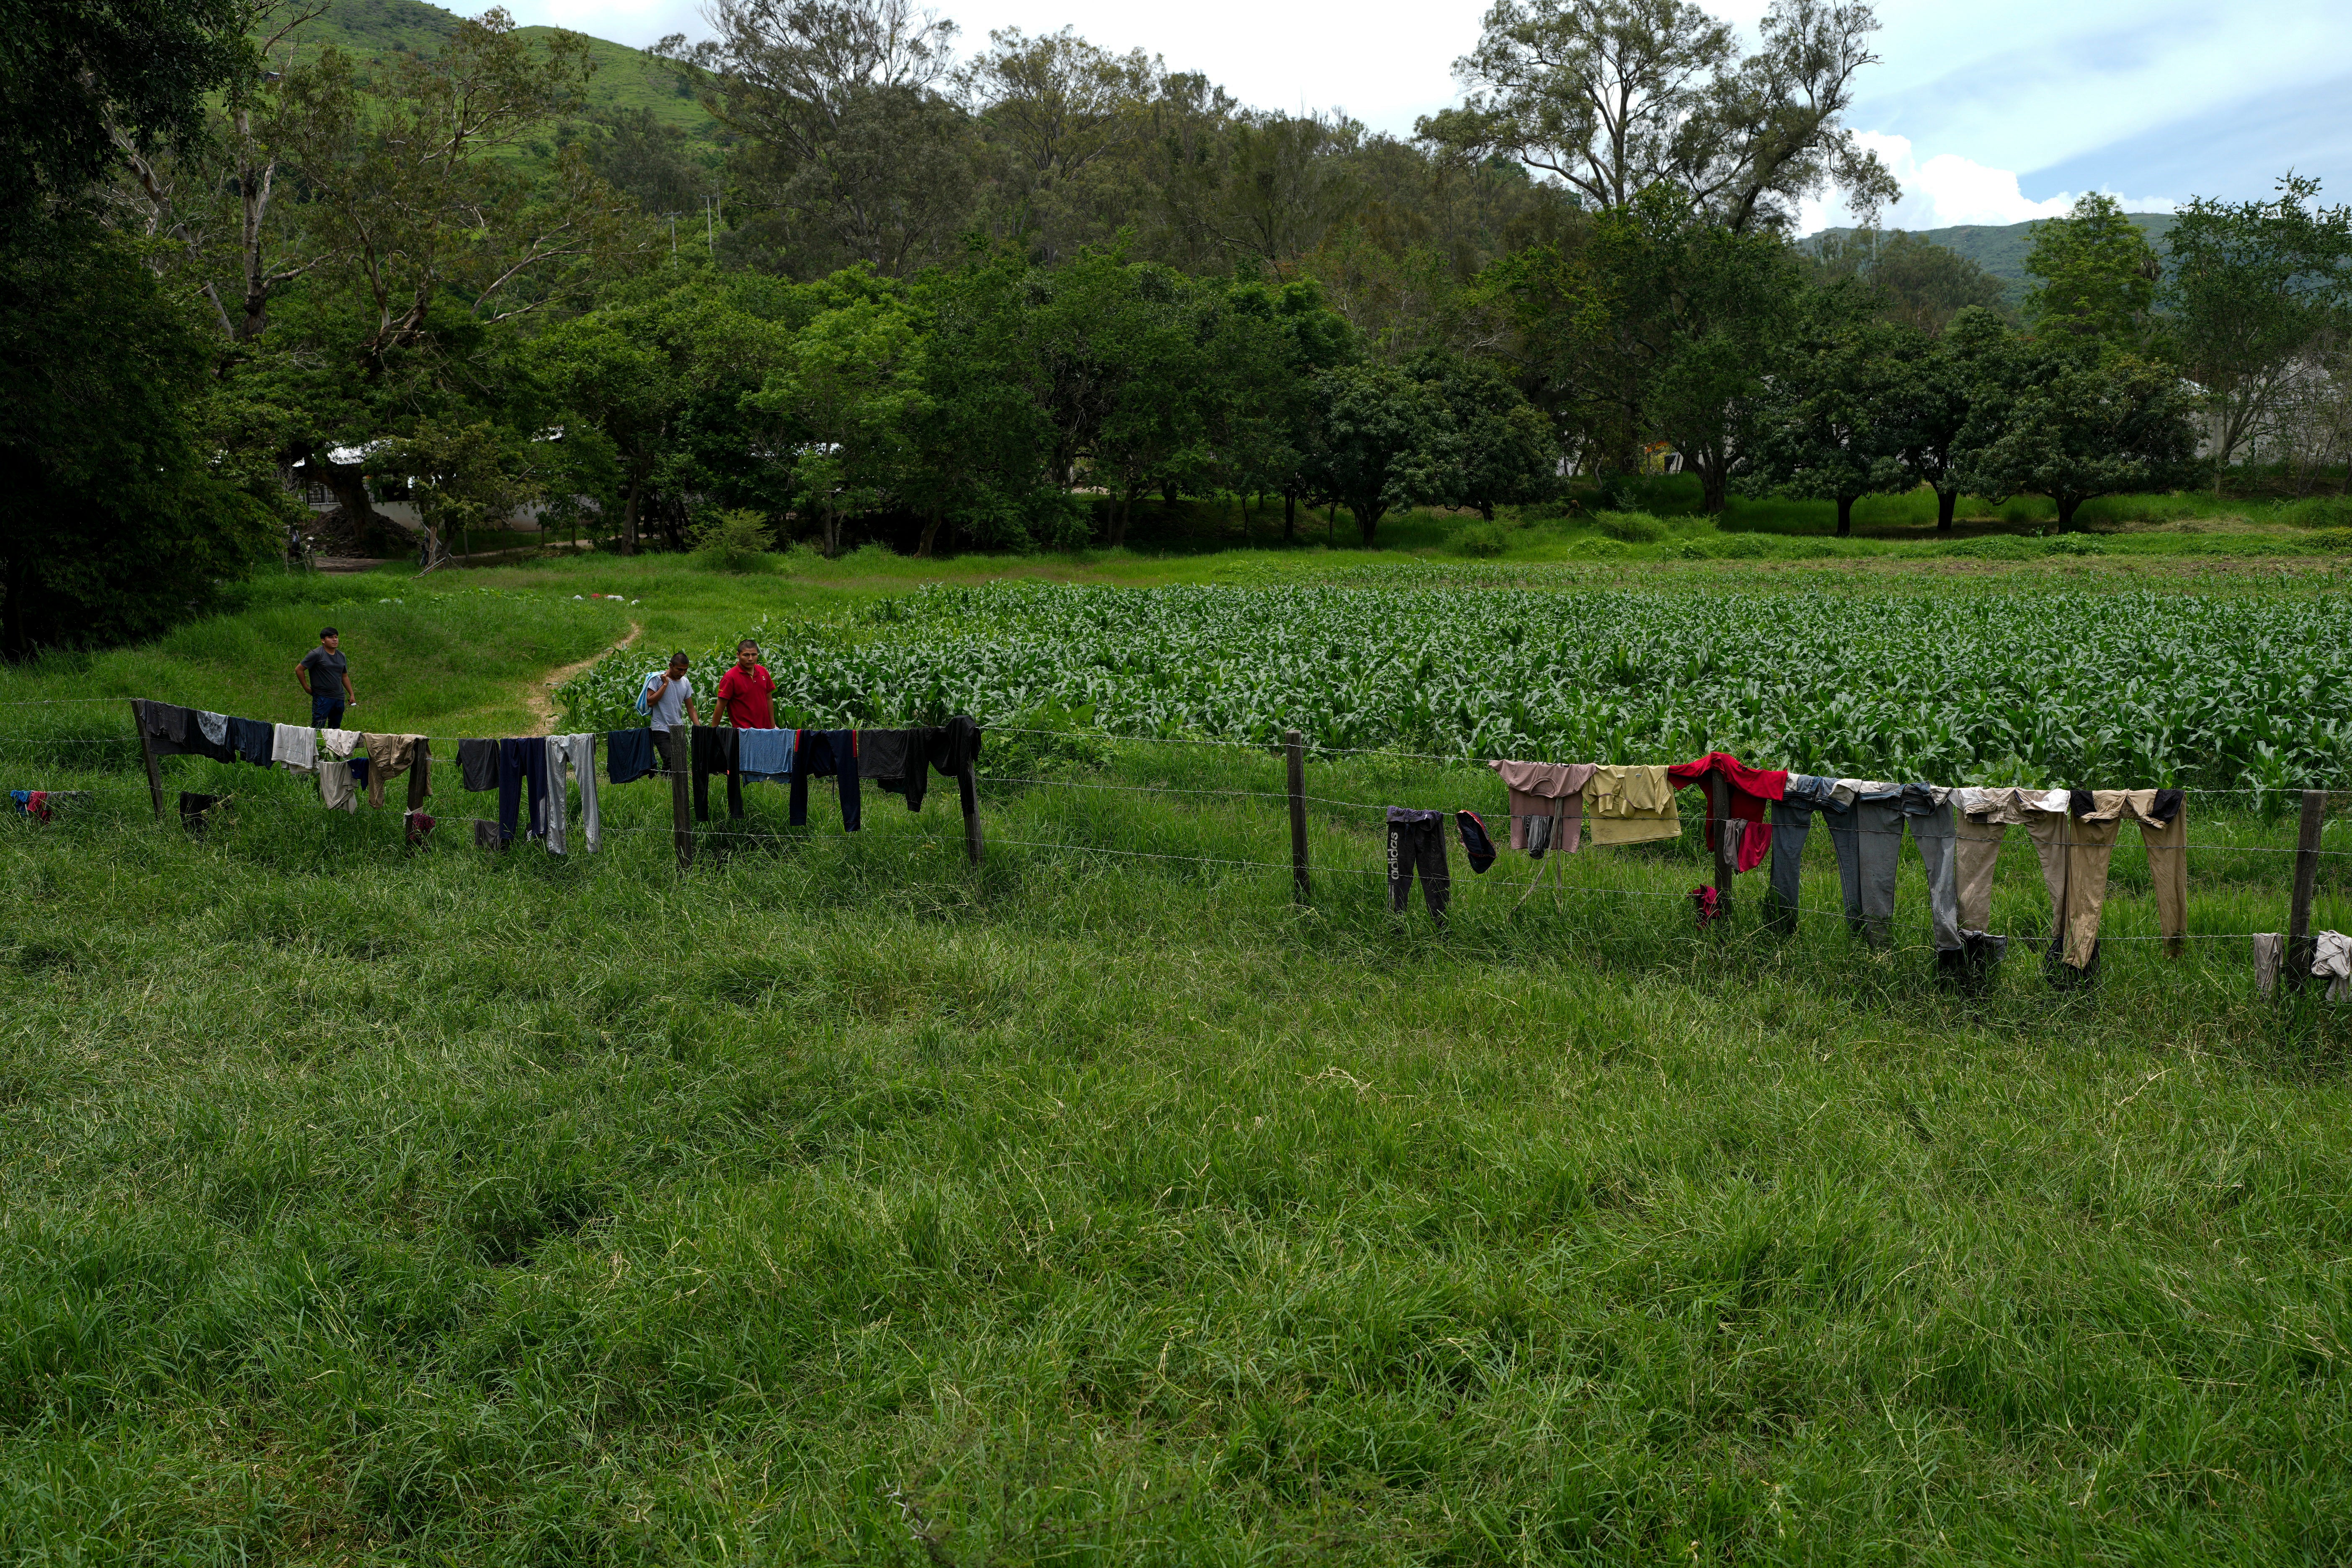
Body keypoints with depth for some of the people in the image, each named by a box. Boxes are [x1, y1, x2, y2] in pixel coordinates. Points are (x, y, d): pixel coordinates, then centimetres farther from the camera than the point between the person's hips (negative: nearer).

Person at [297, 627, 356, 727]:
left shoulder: (341, 656, 13)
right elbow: (299, 670, -5)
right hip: (322, 698, -6)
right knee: (317, 729, -9)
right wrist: (306, 688, -4)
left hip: (340, 699, 6)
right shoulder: (317, 654, -8)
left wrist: (352, 694, 21)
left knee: (336, 729, 8)